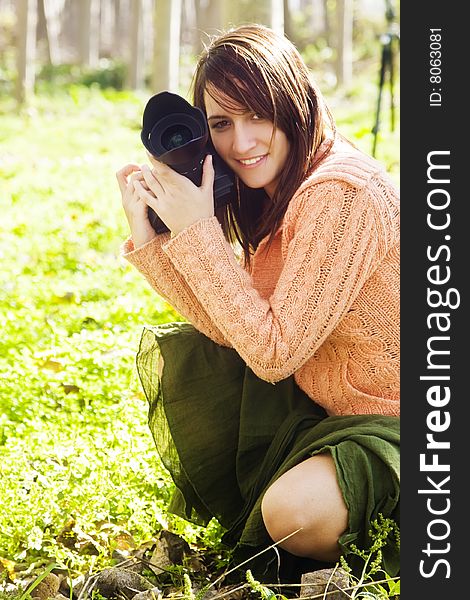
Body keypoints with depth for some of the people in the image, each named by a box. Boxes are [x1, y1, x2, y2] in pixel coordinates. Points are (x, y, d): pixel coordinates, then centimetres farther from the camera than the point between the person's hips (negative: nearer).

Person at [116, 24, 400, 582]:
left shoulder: (343, 195, -27)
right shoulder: (273, 192, 3)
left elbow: (274, 352, -27)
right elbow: (233, 330, -1)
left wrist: (196, 229, -25)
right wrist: (146, 233, -7)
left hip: (386, 421, -9)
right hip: (312, 404, 9)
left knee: (294, 512, -36)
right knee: (167, 348, 10)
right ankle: (235, 516, 24)